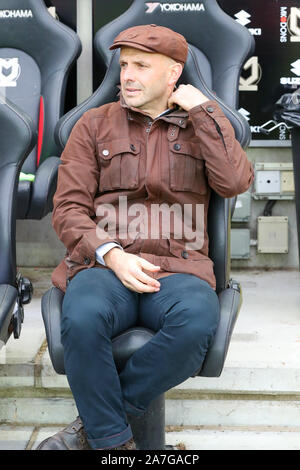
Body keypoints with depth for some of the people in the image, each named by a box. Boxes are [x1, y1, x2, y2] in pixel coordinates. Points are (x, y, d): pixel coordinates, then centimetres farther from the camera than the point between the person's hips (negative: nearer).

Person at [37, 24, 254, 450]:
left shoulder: (203, 127, 17)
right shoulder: (94, 124, 14)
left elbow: (235, 183, -3)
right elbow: (68, 210, 7)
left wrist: (203, 110, 0)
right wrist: (112, 254, -11)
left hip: (178, 270, 1)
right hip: (103, 264, 0)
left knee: (197, 324, -35)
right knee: (83, 319, -36)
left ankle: (95, 426, -15)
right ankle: (113, 441, -14)